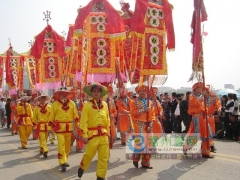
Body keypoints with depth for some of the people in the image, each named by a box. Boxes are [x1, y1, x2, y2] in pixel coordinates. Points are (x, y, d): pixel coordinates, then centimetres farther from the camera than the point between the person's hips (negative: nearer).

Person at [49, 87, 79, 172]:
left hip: (69, 127, 4)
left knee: (67, 145, 14)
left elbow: (75, 115, 6)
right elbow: (52, 116, 2)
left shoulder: (72, 103, 4)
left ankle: (65, 160, 30)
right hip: (60, 127, -3)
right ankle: (62, 163, -5)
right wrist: (51, 126, 3)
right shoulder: (55, 104, -3)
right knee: (61, 145, -9)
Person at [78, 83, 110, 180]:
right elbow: (84, 121, -9)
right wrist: (84, 135, -12)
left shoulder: (105, 105, 7)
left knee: (104, 157, 7)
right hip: (92, 134, -4)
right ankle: (81, 168, 36)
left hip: (103, 135, 4)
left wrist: (108, 132, 14)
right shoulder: (87, 105, -7)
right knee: (89, 155, 6)